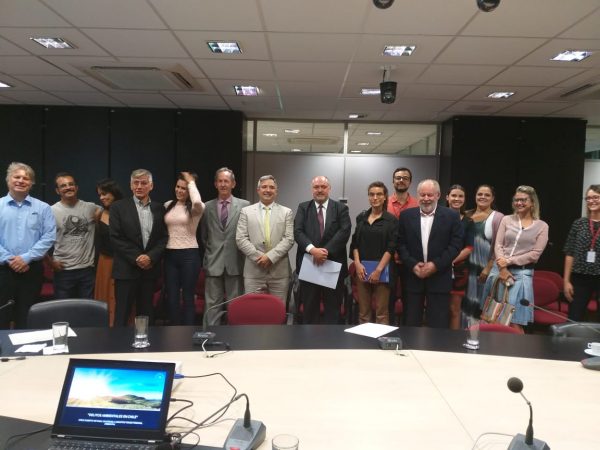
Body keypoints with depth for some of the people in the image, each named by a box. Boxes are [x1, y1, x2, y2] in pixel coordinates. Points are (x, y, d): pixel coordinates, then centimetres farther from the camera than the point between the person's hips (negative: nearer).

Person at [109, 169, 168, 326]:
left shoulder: (159, 209, 9)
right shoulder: (118, 207, 1)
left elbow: (163, 237, 5)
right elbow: (116, 237, -5)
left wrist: (150, 257, -10)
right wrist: (136, 258, -12)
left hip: (150, 269, 3)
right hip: (126, 269, -2)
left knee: (146, 313, 9)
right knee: (122, 314, 2)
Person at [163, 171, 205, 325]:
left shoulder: (195, 208, -5)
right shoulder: (168, 205, 11)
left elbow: (197, 202, -30)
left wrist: (191, 182, -15)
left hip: (189, 254, -5)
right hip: (169, 255, 5)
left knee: (188, 297, 3)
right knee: (171, 297, 8)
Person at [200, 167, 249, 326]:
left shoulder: (244, 205, 2)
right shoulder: (207, 207, 8)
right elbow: (203, 235, 16)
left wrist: (243, 254, 2)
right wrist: (210, 250, 9)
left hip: (235, 262, -1)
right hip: (213, 262, 1)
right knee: (212, 304, 4)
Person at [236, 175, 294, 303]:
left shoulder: (287, 212, 8)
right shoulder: (246, 211, 8)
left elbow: (289, 239, -1)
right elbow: (240, 239, 0)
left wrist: (270, 256, -13)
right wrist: (258, 256, -11)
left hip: (279, 271, 0)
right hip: (254, 271, 0)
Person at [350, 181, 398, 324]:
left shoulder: (392, 220, -1)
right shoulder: (361, 217, 11)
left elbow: (391, 247, -7)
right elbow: (355, 243, 10)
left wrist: (378, 270, -13)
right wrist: (357, 264, -5)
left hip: (382, 269, -3)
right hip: (362, 269, 4)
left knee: (381, 312, 0)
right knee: (363, 311, 8)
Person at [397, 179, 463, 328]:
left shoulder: (451, 216, 0)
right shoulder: (406, 215, 5)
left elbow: (456, 245, -5)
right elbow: (401, 243, 3)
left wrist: (436, 265, -13)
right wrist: (412, 264, -10)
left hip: (439, 278, -1)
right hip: (413, 276, 2)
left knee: (438, 325, 4)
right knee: (411, 323, 9)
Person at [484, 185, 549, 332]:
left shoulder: (541, 226, 3)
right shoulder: (506, 220, 8)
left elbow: (535, 254, -4)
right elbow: (498, 245, 1)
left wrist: (509, 261, -11)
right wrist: (502, 268, -11)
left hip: (522, 273, -2)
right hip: (499, 269, 3)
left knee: (515, 322, -4)